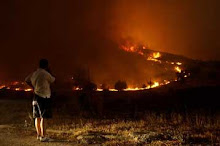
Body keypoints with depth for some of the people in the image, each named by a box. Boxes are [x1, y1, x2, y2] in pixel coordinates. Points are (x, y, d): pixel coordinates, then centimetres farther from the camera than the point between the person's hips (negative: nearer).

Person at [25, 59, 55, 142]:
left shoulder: (34, 73, 9)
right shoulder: (45, 74, -13)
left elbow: (27, 80, 19)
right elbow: (53, 80, 2)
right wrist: (49, 71, 10)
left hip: (36, 96, 8)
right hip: (43, 97, -8)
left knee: (37, 117, 13)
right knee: (43, 117, -7)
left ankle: (38, 135, 22)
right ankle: (43, 137, -7)